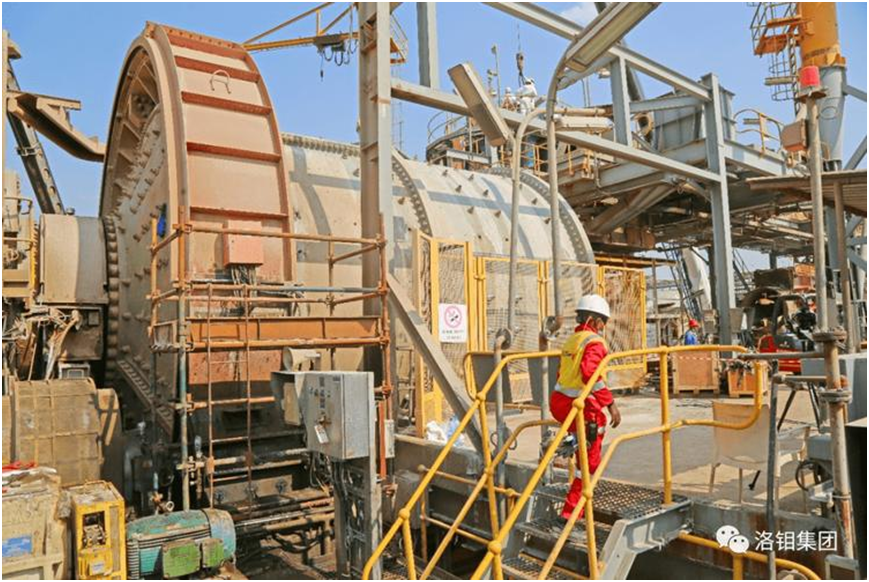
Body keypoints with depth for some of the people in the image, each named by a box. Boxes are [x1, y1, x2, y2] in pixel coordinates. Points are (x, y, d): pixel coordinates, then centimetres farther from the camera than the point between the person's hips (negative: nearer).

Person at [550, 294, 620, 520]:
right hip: (580, 407, -8)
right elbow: (591, 374, -26)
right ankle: (570, 512, 4)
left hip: (559, 401, 8)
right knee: (589, 463, 2)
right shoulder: (594, 342, -11)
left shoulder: (572, 340, 14)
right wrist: (611, 404, -23)